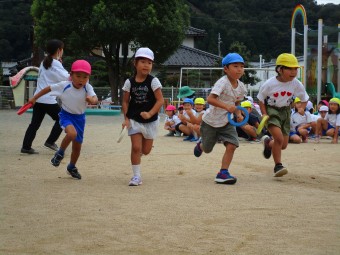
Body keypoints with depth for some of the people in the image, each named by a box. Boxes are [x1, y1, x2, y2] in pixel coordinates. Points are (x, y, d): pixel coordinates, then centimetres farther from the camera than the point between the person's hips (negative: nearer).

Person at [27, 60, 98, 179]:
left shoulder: (87, 88, -19)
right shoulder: (64, 85, -20)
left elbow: (95, 99, -33)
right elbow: (49, 88, -6)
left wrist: (92, 100, -57)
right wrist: (34, 98, 0)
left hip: (80, 117, 3)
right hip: (66, 115, -3)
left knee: (77, 145, 13)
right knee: (72, 133, -34)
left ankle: (72, 167, 41)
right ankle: (60, 153, -7)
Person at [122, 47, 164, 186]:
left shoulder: (153, 81, -9)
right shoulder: (129, 82, -4)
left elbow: (160, 100, -13)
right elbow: (125, 101, 3)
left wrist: (149, 114, -25)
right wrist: (126, 118, -7)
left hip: (150, 121, 0)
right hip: (134, 120, 0)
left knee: (146, 150, 8)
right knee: (135, 147, -9)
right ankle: (136, 176, 0)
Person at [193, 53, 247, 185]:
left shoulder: (241, 87, -4)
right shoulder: (222, 82, -26)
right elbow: (210, 99, -36)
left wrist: (238, 113, -7)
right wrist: (226, 106, -46)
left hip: (227, 122, 5)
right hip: (211, 121, -5)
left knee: (231, 146, -15)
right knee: (207, 149, 13)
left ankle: (223, 173, -7)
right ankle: (200, 145, 51)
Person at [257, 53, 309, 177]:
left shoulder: (296, 84, -12)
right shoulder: (269, 84, -20)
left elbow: (304, 98, 5)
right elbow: (260, 98, -5)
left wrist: (302, 108, -13)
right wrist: (264, 114, -15)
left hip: (285, 111, 4)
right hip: (271, 110, -4)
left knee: (283, 145, 8)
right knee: (279, 137, -25)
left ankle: (268, 143, 43)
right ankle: (278, 166, -10)